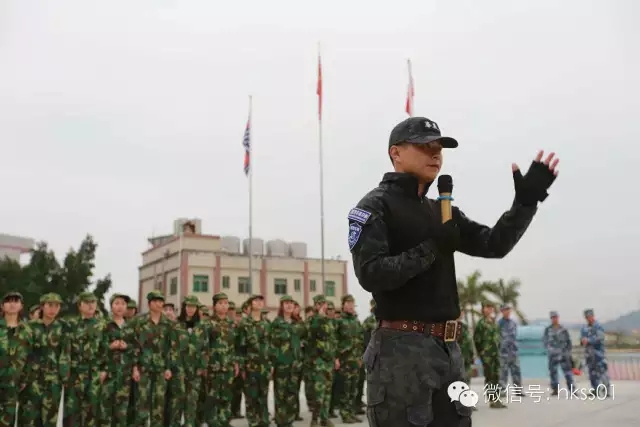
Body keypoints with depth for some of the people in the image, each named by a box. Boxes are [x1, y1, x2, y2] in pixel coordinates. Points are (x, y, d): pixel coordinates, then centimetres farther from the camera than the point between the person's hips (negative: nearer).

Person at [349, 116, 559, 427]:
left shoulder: (441, 211, 16)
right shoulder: (375, 206, -6)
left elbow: (495, 244, 11)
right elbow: (371, 274, -18)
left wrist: (526, 201, 0)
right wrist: (431, 248, -17)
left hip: (447, 348, 8)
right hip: (401, 349, -8)